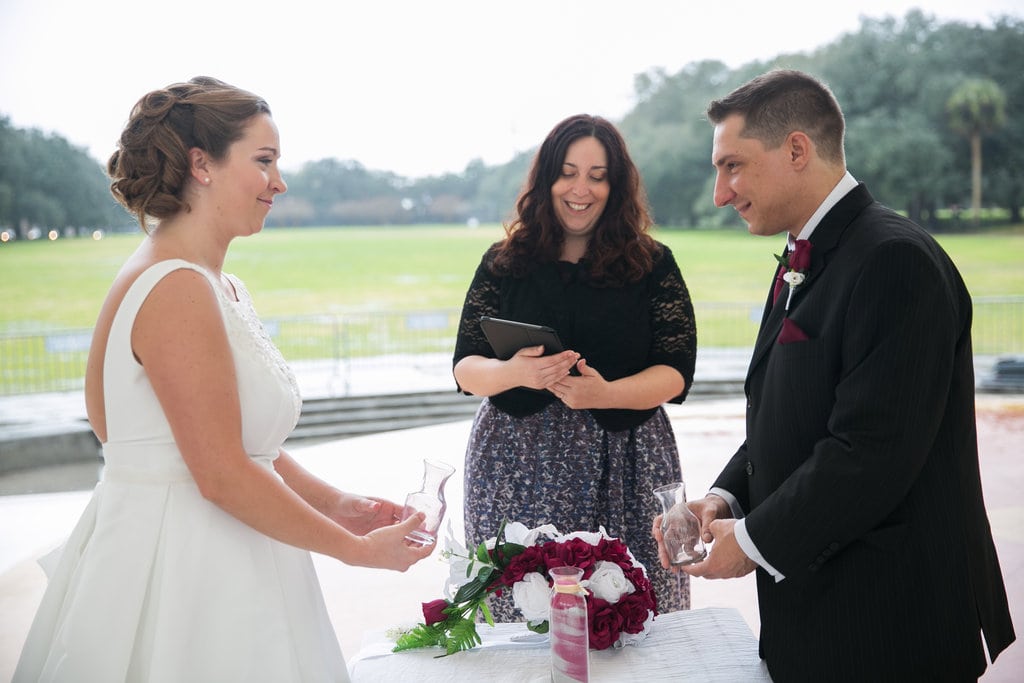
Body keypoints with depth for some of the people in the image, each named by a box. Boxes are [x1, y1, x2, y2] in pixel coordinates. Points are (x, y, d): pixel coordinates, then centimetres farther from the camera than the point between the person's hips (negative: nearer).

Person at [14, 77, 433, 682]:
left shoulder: (224, 289, 9)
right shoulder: (179, 291, -20)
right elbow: (222, 473, -22)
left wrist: (334, 503, 6)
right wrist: (358, 549, -14)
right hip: (179, 565, -9)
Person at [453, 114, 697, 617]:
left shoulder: (652, 265, 5)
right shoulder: (504, 263, 8)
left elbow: (676, 372, -2)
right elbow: (465, 366, 3)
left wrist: (605, 393, -20)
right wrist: (516, 373, -18)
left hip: (622, 471, 0)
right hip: (518, 467, 1)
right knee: (519, 614, -2)